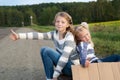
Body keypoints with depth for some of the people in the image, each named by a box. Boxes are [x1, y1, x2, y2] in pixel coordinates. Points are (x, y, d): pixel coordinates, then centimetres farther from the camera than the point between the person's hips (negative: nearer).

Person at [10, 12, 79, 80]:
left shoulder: (69, 37, -22)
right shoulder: (54, 34, -3)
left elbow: (65, 57, -29)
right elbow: (38, 35, -11)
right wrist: (19, 36, -20)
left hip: (72, 67, -7)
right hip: (62, 65, 7)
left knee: (47, 51, -19)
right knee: (43, 50, -2)